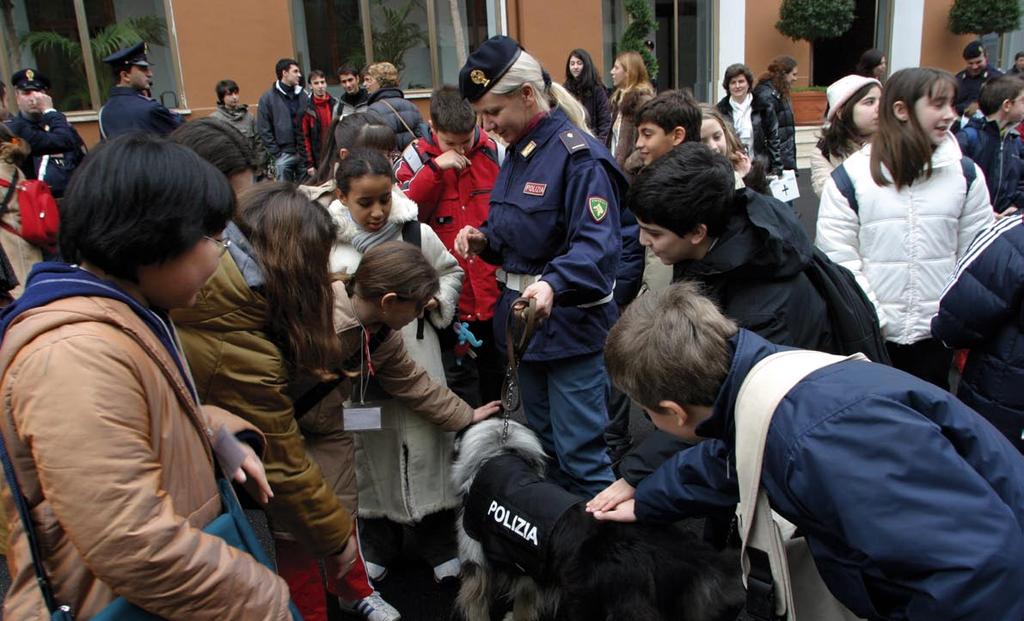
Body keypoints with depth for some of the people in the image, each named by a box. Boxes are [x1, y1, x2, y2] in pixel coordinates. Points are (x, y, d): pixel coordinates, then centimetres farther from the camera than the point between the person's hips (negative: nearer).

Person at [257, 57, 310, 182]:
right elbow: (264, 130, -4)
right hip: (284, 155, -3)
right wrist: (276, 154, -9)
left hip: (304, 154, 3)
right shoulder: (268, 98, -1)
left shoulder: (303, 96, 8)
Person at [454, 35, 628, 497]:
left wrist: (554, 285, -44)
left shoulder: (578, 156, -17)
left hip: (571, 327, -9)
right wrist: (484, 239, 0)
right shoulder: (517, 152, 11)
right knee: (545, 443, 21)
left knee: (580, 451, -4)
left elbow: (598, 244, -27)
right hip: (524, 321, 9)